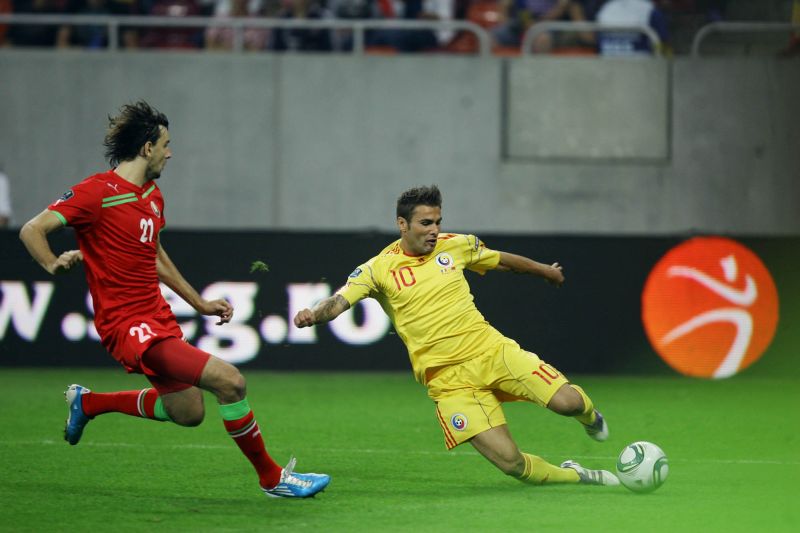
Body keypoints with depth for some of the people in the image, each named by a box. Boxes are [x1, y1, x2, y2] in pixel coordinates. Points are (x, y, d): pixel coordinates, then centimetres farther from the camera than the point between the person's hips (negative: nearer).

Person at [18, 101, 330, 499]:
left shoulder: (152, 196, 14)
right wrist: (54, 265, -35)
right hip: (128, 326, -10)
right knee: (229, 380, -20)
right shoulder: (97, 192, -14)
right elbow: (32, 230, -17)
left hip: (158, 318, 10)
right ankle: (271, 477, -5)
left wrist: (199, 302, 30)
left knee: (187, 412, 21)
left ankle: (88, 403, 36)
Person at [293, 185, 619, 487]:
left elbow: (502, 261, 24)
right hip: (448, 380, -3)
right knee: (510, 462, -15)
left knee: (567, 402, -16)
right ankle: (573, 476, 14)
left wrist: (545, 271, 40)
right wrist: (314, 313, -40)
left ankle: (589, 417, 24)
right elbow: (338, 302, -17)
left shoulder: (455, 246, 7)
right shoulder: (378, 270, -4)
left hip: (491, 350, 3)